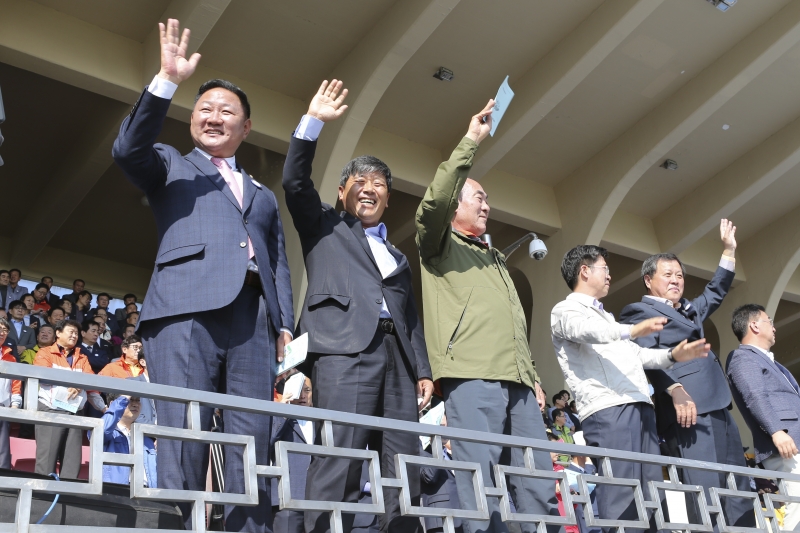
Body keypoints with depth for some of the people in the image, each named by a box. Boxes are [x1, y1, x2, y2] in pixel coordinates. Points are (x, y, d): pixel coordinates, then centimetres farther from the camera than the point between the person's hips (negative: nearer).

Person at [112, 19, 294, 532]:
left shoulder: (264, 196, 32)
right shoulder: (171, 166, 23)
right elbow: (128, 149, 0)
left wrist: (286, 325, 8)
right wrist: (167, 81, -9)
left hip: (254, 319, 4)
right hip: (187, 311, -3)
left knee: (253, 448, -4)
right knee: (184, 441, -12)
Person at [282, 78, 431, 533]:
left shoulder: (398, 256, 30)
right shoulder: (324, 227, 20)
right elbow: (295, 180, 5)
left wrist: (423, 370, 12)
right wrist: (313, 122, -3)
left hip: (396, 355, 5)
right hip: (345, 349, -5)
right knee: (339, 461, -16)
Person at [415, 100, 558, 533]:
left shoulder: (495, 258, 31)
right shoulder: (439, 245, 11)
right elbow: (435, 200, -12)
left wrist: (533, 375, 18)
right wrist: (471, 141, -10)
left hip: (517, 381, 7)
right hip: (472, 375, -7)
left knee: (540, 485, 2)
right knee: (479, 485, -11)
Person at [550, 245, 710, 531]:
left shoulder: (605, 316, 31)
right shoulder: (566, 310, 4)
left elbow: (636, 354, 29)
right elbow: (588, 331, -18)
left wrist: (673, 355, 13)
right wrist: (632, 330, -35)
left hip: (640, 407, 8)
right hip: (607, 410, -8)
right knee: (620, 495, -15)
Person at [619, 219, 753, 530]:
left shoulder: (689, 310, 28)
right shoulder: (640, 312, 2)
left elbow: (716, 292, 42)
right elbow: (646, 356, -12)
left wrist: (729, 251, 34)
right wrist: (675, 390, -24)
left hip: (717, 406, 9)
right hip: (687, 407, -9)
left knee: (738, 490, 6)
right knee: (705, 490, -16)